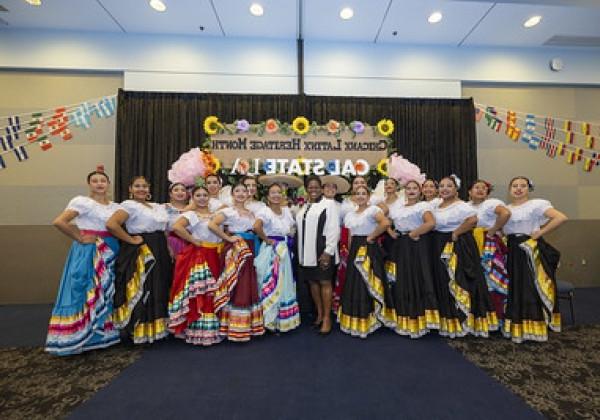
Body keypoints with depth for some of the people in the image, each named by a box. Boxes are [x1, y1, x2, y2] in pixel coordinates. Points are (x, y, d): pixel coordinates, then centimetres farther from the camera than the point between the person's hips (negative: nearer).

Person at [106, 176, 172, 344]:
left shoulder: (158, 207, 15)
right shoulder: (129, 205, -8)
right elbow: (111, 224, -23)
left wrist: (169, 249, 9)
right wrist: (131, 240, -16)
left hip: (160, 252, 8)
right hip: (139, 253, -7)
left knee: (158, 291, 13)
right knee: (140, 291, -2)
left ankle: (155, 327, 27)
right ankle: (137, 330, 13)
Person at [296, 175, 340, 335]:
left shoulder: (329, 204, -3)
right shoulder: (304, 207, 16)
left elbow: (334, 229, -10)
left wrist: (328, 251, -17)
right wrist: (301, 252, 10)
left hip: (322, 251, -6)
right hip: (307, 252, 6)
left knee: (325, 282, -1)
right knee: (312, 282, 11)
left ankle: (327, 318, 11)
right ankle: (319, 314, 26)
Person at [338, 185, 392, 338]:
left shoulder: (373, 209, -10)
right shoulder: (350, 214, 12)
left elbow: (385, 223, -27)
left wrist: (371, 237, -17)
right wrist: (350, 253, 9)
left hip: (369, 250, -7)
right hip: (354, 252, 7)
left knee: (366, 286, -3)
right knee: (353, 286, 11)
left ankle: (367, 322, 12)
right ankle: (354, 322, 24)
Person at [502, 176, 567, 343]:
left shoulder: (536, 204, -6)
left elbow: (561, 218, -18)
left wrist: (539, 233, -15)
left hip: (530, 250, -5)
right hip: (511, 251, 6)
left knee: (531, 288, -2)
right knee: (514, 288, 11)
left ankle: (533, 327, 11)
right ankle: (515, 326, 23)